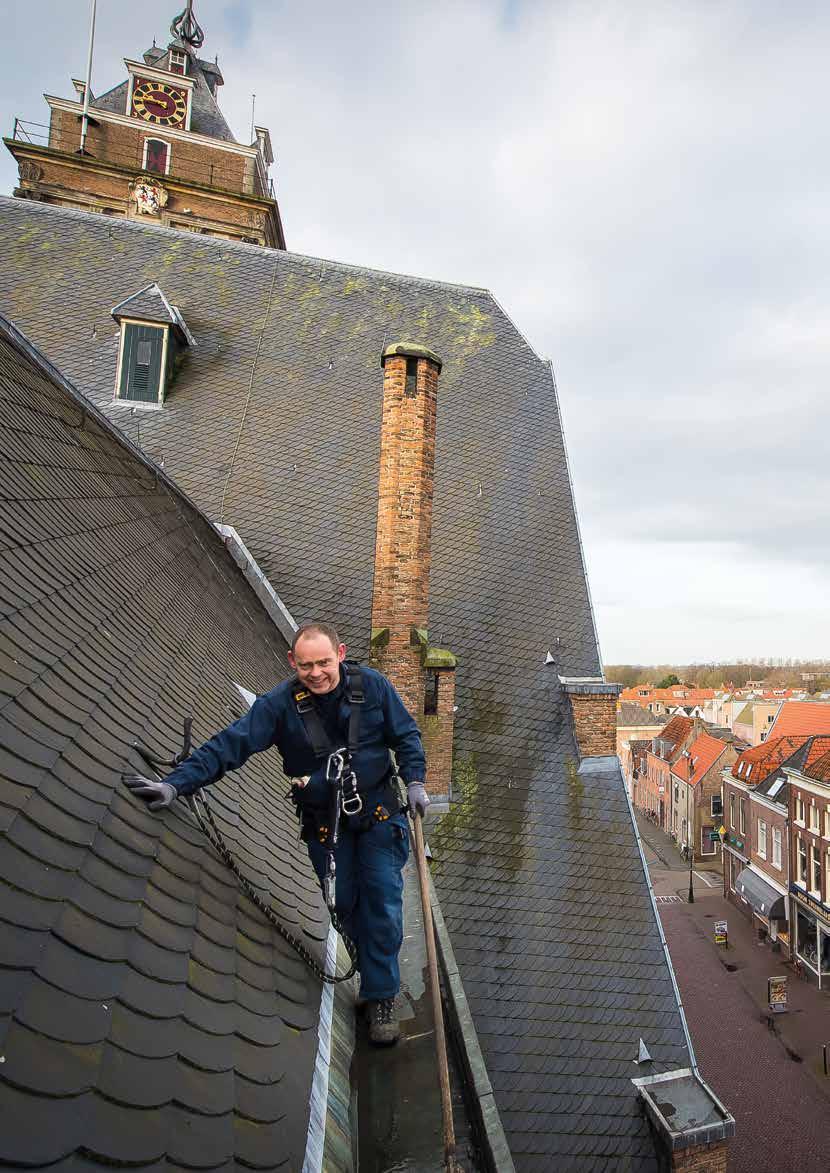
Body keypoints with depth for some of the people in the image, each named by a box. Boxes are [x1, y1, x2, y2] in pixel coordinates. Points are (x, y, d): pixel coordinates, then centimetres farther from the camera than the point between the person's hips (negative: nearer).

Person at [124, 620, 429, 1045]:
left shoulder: (373, 686, -16)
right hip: (325, 823, 1)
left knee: (382, 905, -1)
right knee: (343, 905, 14)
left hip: (379, 814, -1)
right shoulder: (280, 703, -18)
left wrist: (415, 781, -12)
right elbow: (230, 745, -24)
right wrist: (175, 783, -34)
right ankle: (371, 966, 43)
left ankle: (381, 997, 20)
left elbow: (406, 735, -3)